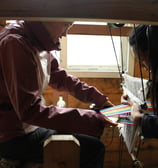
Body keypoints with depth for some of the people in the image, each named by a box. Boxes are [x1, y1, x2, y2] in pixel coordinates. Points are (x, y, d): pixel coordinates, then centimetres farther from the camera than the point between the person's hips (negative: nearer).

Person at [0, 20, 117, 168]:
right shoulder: (15, 43, -24)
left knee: (90, 135, 15)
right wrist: (91, 119, -28)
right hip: (12, 137, -9)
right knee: (93, 148, -12)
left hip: (29, 124, 9)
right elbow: (30, 110, -29)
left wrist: (99, 99, 10)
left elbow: (62, 79, 14)